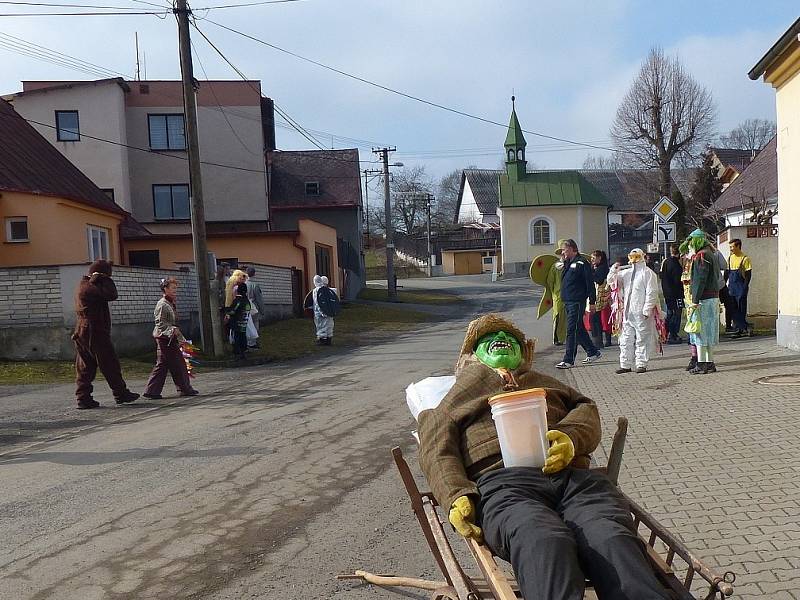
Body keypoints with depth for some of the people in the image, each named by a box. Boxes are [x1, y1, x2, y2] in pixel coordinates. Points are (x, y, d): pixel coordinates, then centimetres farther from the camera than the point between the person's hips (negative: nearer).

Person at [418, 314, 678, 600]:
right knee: (546, 544, -38)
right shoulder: (464, 387, 33)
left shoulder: (542, 381, 42)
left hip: (573, 472, 3)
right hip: (502, 480, -2)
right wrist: (457, 497, -6)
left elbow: (586, 408, 24)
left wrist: (570, 436, -3)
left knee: (615, 540, -32)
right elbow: (436, 449, 16)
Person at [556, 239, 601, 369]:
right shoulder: (568, 263, 17)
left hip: (577, 302, -9)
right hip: (567, 301, 9)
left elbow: (590, 283, -12)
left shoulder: (582, 263, -10)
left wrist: (592, 302, -14)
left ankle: (569, 360, -6)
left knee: (572, 330, -8)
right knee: (579, 329, 16)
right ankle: (593, 352, 29)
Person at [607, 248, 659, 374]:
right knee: (626, 339, 7)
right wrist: (614, 270, -1)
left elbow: (651, 293, -8)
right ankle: (625, 364, 13)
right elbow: (611, 281, 18)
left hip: (641, 313, -6)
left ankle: (641, 364, 8)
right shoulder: (626, 272, 15)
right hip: (627, 312, 6)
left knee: (642, 339, 1)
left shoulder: (648, 273, -3)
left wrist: (647, 310, -15)